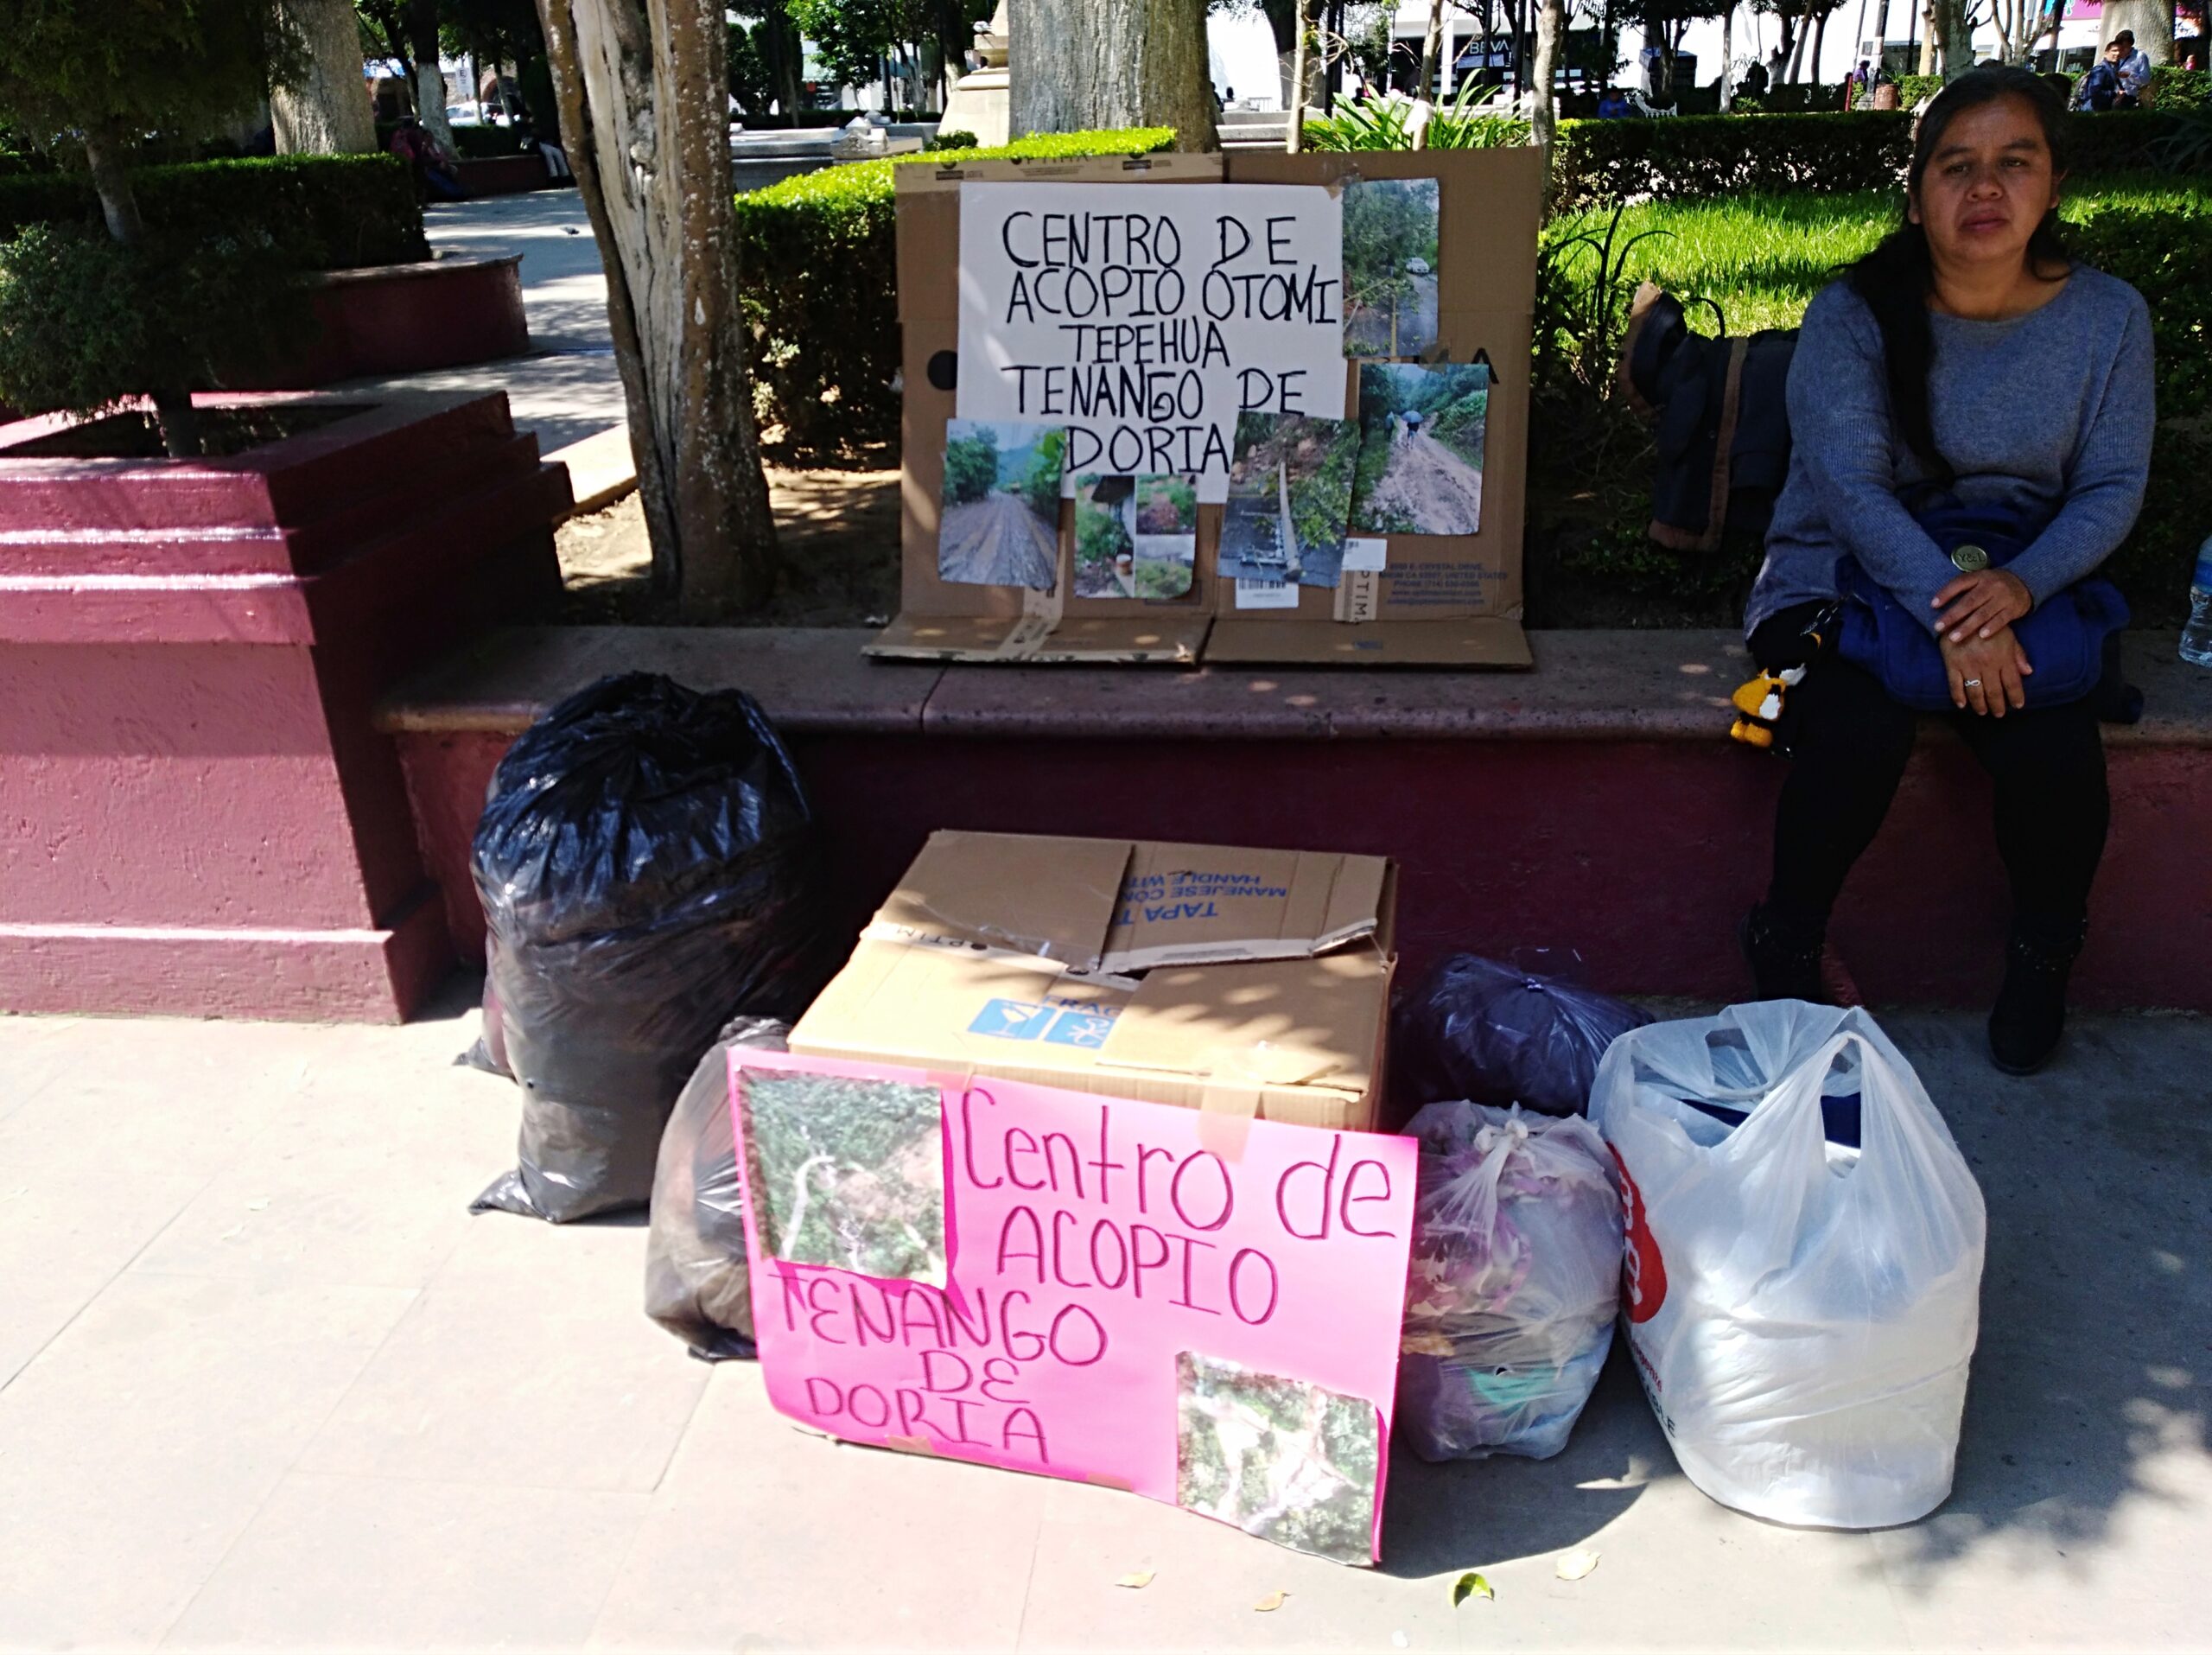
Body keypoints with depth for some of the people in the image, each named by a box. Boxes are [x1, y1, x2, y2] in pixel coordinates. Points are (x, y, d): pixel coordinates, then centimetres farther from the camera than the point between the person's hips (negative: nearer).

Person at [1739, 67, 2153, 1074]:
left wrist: (2020, 586, -24)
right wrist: (1950, 614, -31)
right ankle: (1786, 948, -6)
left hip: (2022, 586, 2)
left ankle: (2043, 958, 6)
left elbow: (2112, 488, -3)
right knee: (1863, 733, -32)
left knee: (2058, 752, -25)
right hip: (1840, 578, -2)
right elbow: (1850, 485, -19)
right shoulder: (1853, 315, -10)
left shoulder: (2107, 317, 0)